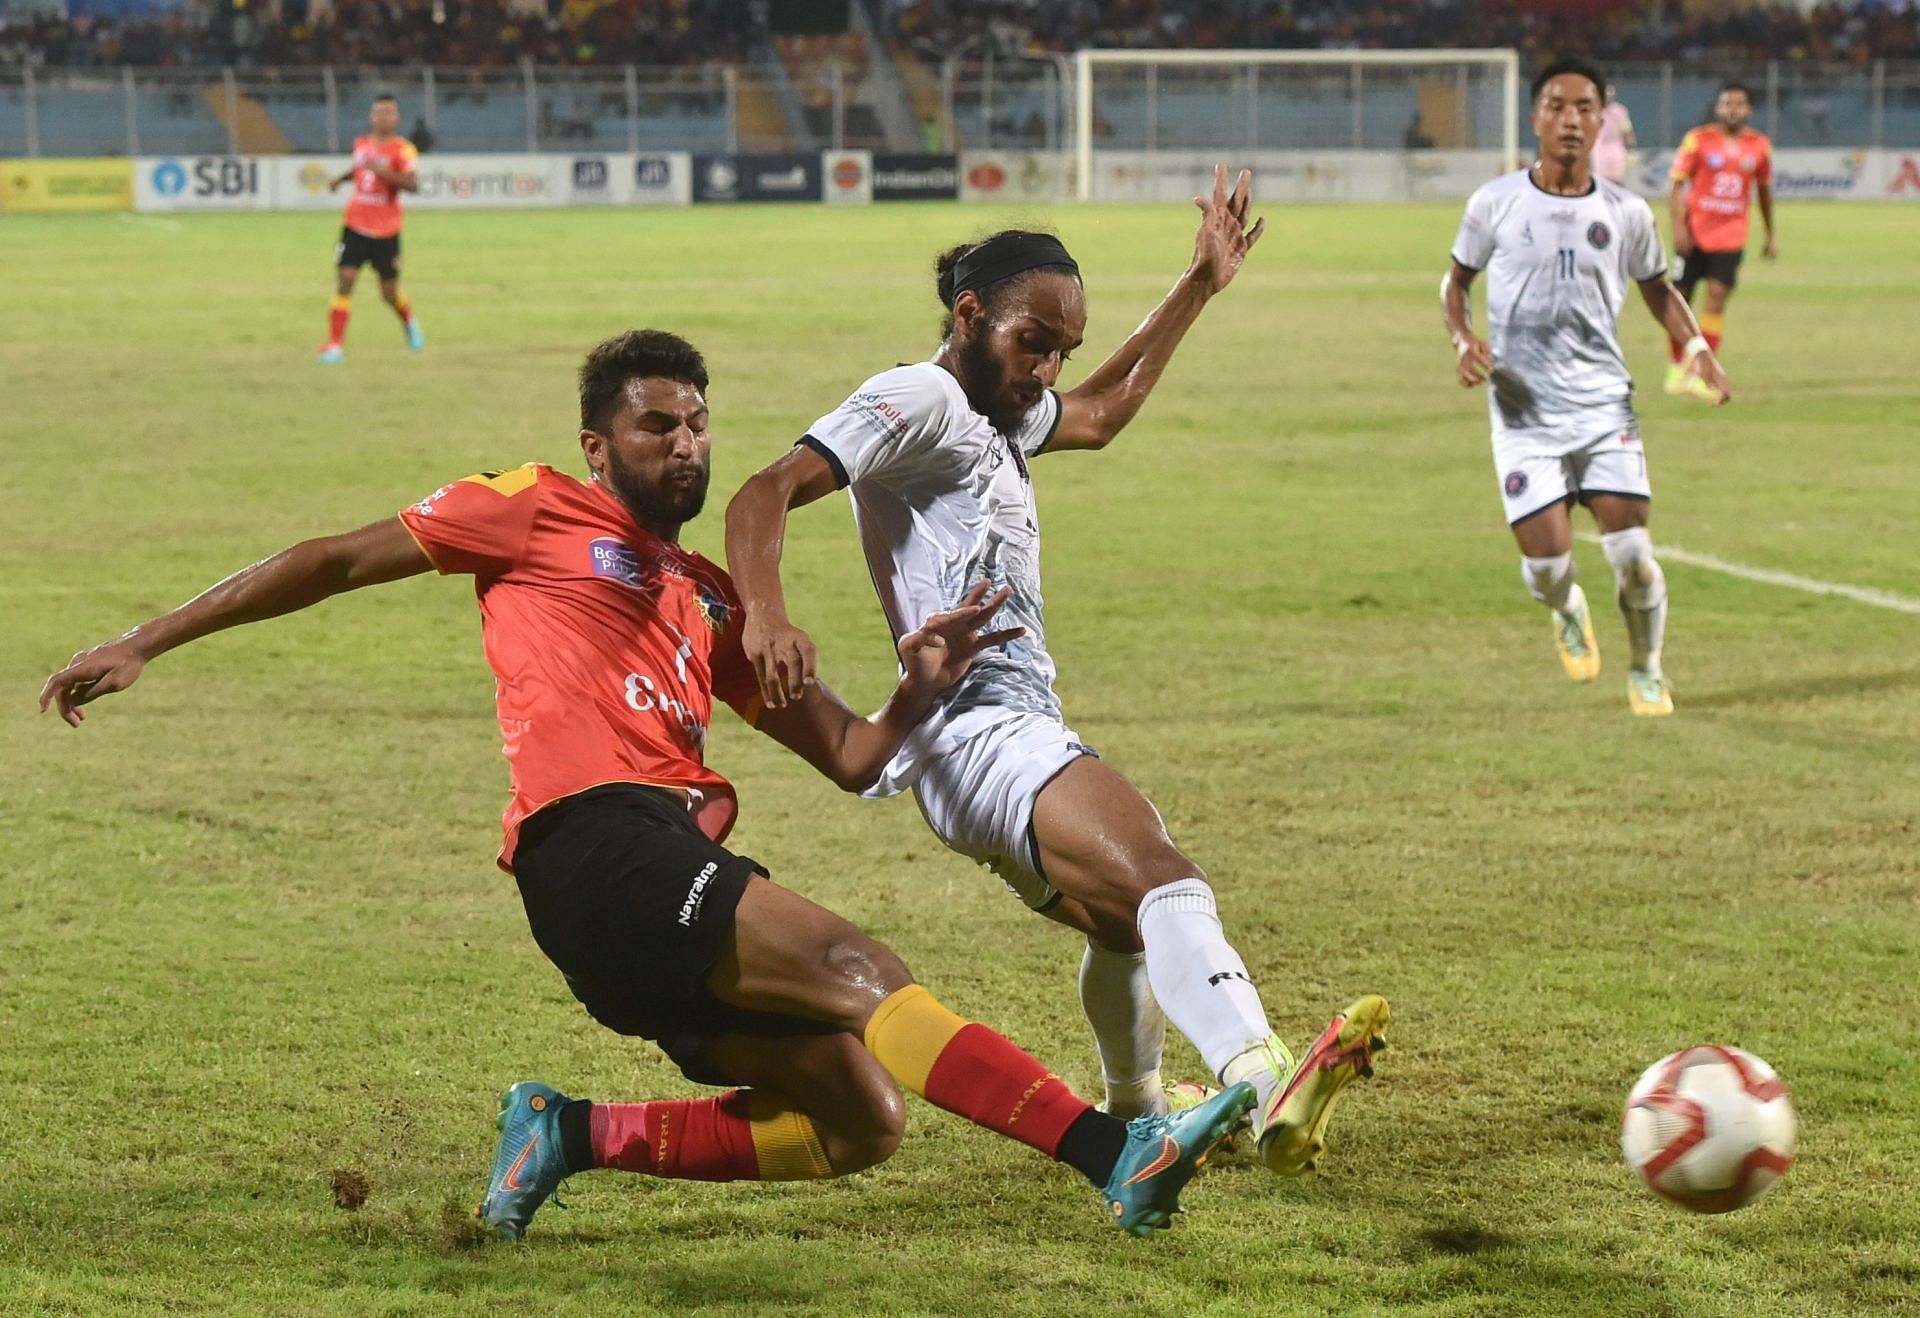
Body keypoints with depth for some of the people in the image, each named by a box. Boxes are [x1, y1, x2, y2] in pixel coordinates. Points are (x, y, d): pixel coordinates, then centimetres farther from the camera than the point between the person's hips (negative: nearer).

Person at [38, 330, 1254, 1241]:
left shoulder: (713, 600, 29)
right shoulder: (537, 514, 13)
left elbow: (851, 755, 26)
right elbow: (339, 561, 15)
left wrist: (921, 688, 4)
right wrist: (147, 644, 12)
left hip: (687, 867, 8)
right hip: (595, 847, -8)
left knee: (862, 1120, -6)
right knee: (857, 970, -25)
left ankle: (575, 1136, 2)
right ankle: (1116, 1155, -37)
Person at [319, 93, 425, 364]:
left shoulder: (403, 149, -10)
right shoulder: (361, 144, 7)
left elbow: (413, 184, -25)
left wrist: (382, 171, -33)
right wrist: (341, 179, 16)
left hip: (386, 232, -3)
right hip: (355, 227, 3)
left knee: (390, 293, 6)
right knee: (344, 279, -12)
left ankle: (409, 321, 40)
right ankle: (334, 345, -10)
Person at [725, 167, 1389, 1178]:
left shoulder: (999, 414, 25)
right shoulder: (917, 399, -5)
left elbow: (1102, 412, 44)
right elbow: (765, 496, -15)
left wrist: (1199, 286, 43)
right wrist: (765, 616, -34)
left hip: (1022, 733, 11)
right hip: (978, 729, -11)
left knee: (1125, 918, 32)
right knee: (1160, 880, -33)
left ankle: (1132, 1110, 57)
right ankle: (1267, 1085, -56)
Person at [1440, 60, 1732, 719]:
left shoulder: (1626, 213, 1)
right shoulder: (1495, 203, -3)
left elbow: (1657, 288, 17)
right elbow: (1456, 279, 11)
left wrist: (1696, 345, -1)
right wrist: (1463, 339, -8)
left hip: (1605, 404, 1)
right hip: (1524, 412, -1)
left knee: (1632, 552, -9)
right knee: (1547, 562, -8)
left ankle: (1646, 671, 18)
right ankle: (1570, 614, 31)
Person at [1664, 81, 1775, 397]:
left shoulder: (1760, 146, 5)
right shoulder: (1698, 140, -4)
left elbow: (1764, 191, 17)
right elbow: (1676, 185, -4)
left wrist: (1770, 237, 18)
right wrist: (1678, 227, -15)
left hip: (1730, 237, 1)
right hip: (1695, 233, -1)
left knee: (1717, 297, -11)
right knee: (1680, 297, 3)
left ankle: (1703, 374, -10)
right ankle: (1677, 368, 18)